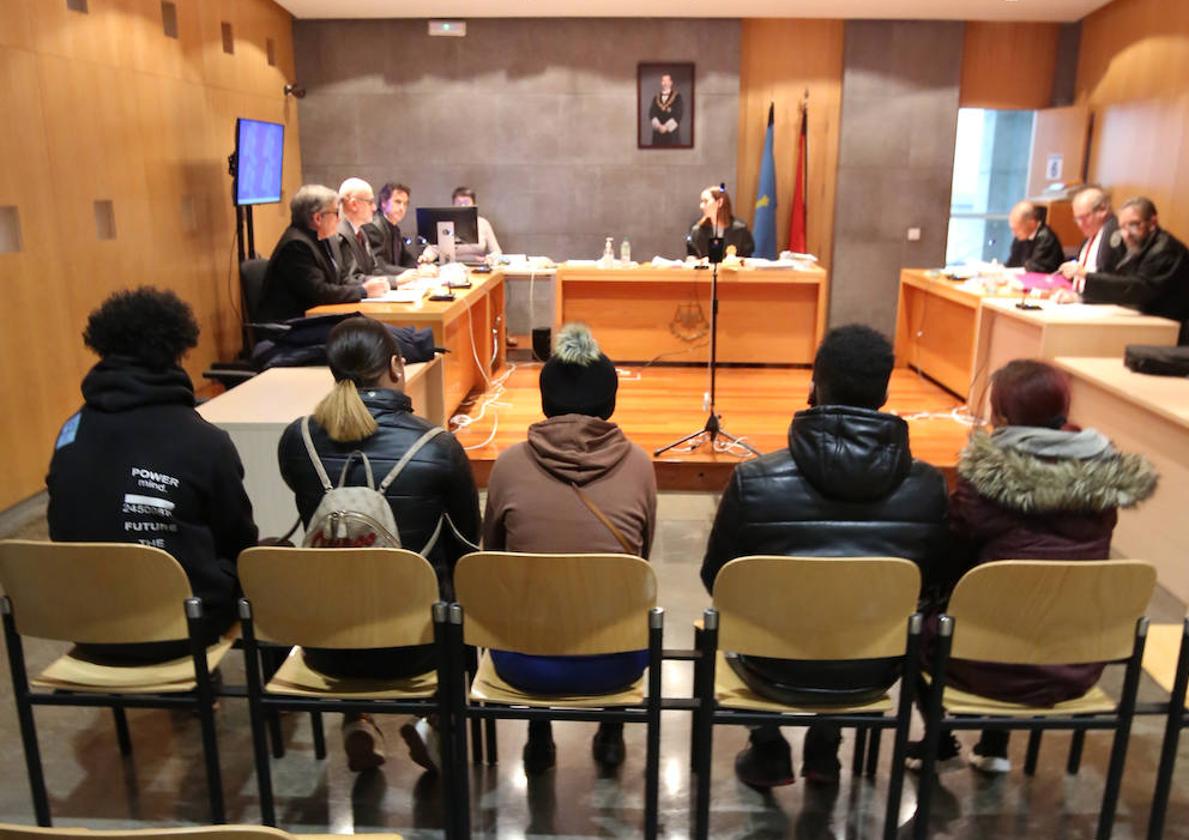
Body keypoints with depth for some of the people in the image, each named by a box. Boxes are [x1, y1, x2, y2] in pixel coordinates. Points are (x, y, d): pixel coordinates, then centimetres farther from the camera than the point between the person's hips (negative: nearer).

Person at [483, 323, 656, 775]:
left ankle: (538, 739, 41)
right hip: (614, 663, 0)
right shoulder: (637, 463, -7)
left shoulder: (510, 463, -8)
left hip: (524, 661, 0)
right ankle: (611, 735, 42)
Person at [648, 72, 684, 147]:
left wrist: (667, 126, -13)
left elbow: (679, 114, -5)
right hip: (658, 132, 3)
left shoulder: (677, 97, 3)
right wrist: (658, 126, -13)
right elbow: (651, 114, 6)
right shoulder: (656, 98, 14)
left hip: (672, 131, -3)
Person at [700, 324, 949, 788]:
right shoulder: (928, 486, -13)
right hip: (873, 672, 3)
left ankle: (768, 751, 35)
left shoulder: (754, 481, -21)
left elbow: (716, 579, -8)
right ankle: (824, 750, 41)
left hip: (777, 671, -2)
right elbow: (931, 580, 1)